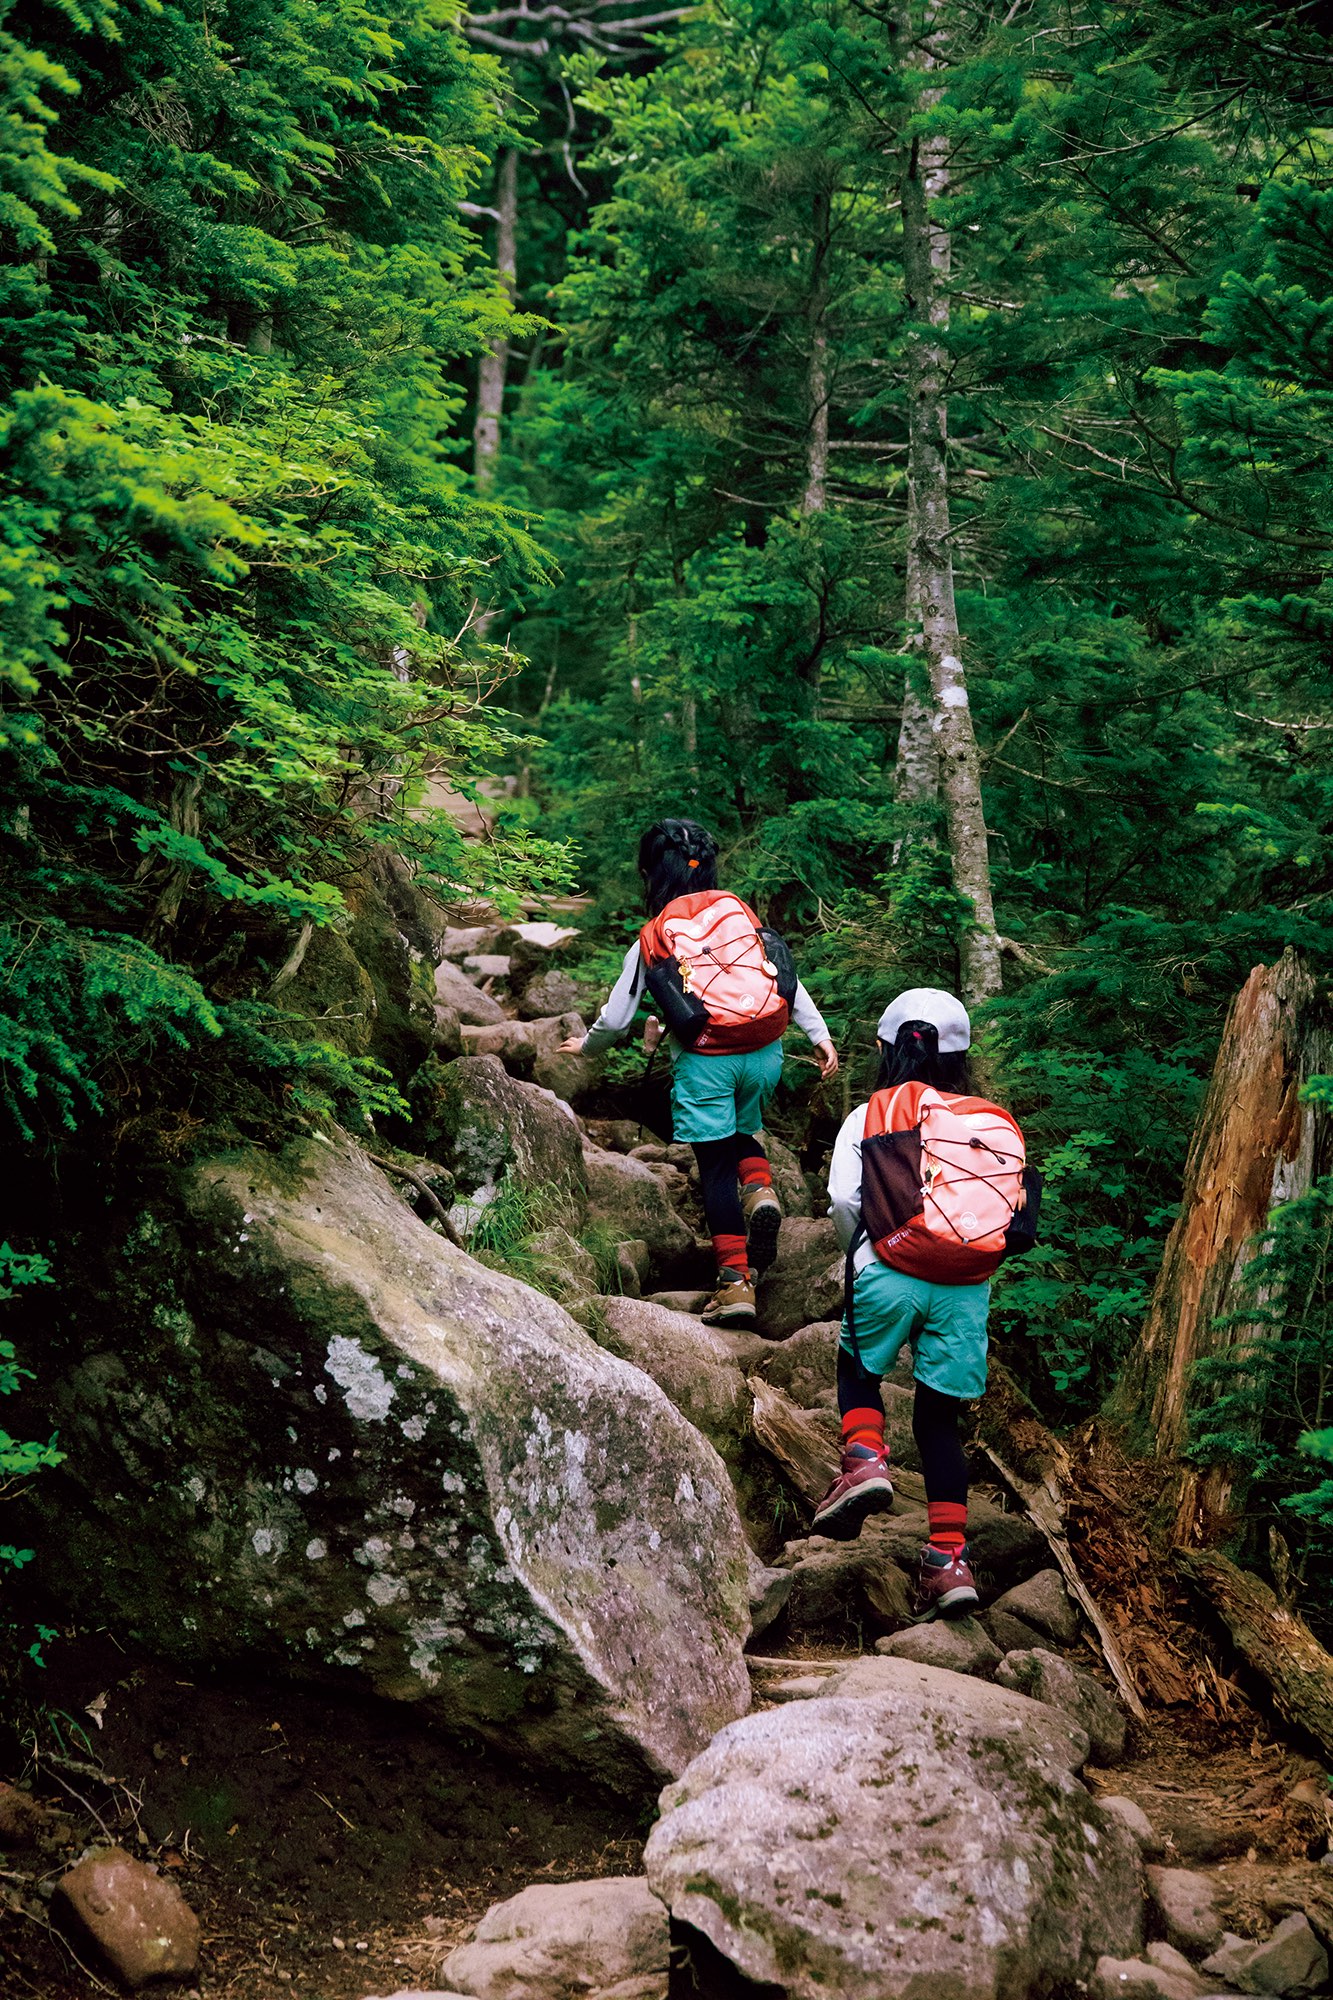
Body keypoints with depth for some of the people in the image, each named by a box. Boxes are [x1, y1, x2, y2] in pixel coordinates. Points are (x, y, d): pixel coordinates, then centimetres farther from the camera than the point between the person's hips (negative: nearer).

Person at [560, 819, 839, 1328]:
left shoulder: (652, 939, 2)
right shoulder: (740, 913, 9)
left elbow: (615, 1019, 7)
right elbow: (787, 976, 4)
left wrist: (586, 1046, 27)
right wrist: (819, 1034, 8)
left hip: (705, 1061, -3)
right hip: (764, 1052, 3)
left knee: (716, 1162, 4)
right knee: (744, 1129, 28)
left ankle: (735, 1280, -3)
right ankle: (759, 1187, -4)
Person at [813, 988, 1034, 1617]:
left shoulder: (868, 1118, 2)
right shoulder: (996, 1126, 12)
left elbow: (844, 1203, -5)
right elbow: (1018, 1215, 8)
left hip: (891, 1277, -2)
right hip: (968, 1290, 3)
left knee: (858, 1369, 25)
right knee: (939, 1416, 12)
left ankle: (864, 1462, -2)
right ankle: (948, 1558, 5)